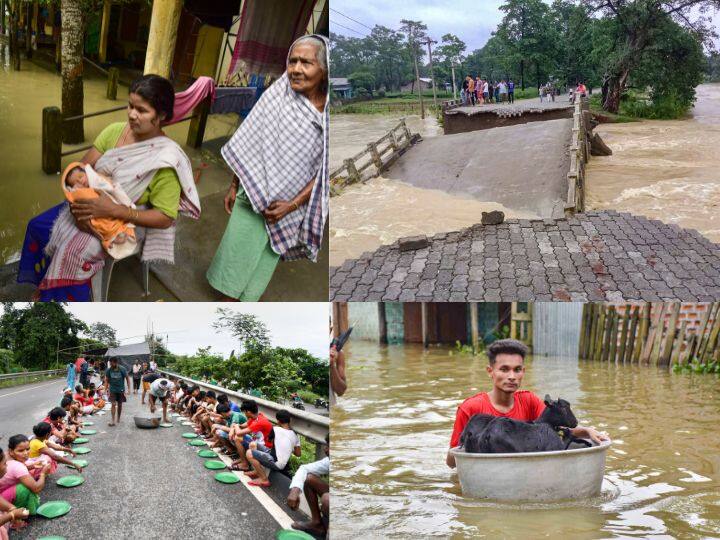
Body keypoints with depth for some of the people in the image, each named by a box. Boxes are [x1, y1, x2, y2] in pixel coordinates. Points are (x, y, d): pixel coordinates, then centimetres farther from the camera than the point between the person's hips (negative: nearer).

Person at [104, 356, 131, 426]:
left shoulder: (122, 369, -10)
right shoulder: (108, 370, -6)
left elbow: (127, 378, -2)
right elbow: (106, 380, 2)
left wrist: (128, 388, -6)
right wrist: (107, 389, -5)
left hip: (121, 390, 0)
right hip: (112, 390, 0)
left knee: (119, 405, 10)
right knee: (113, 404, -11)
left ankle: (118, 419, 25)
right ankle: (113, 420, -12)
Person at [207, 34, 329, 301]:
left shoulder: (328, 113, -9)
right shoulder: (276, 95, -8)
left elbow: (323, 170, -7)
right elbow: (247, 145, 0)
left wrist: (292, 205, -12)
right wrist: (234, 186, 2)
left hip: (291, 204, 0)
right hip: (254, 195, 0)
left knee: (265, 260, 12)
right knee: (237, 249, 3)